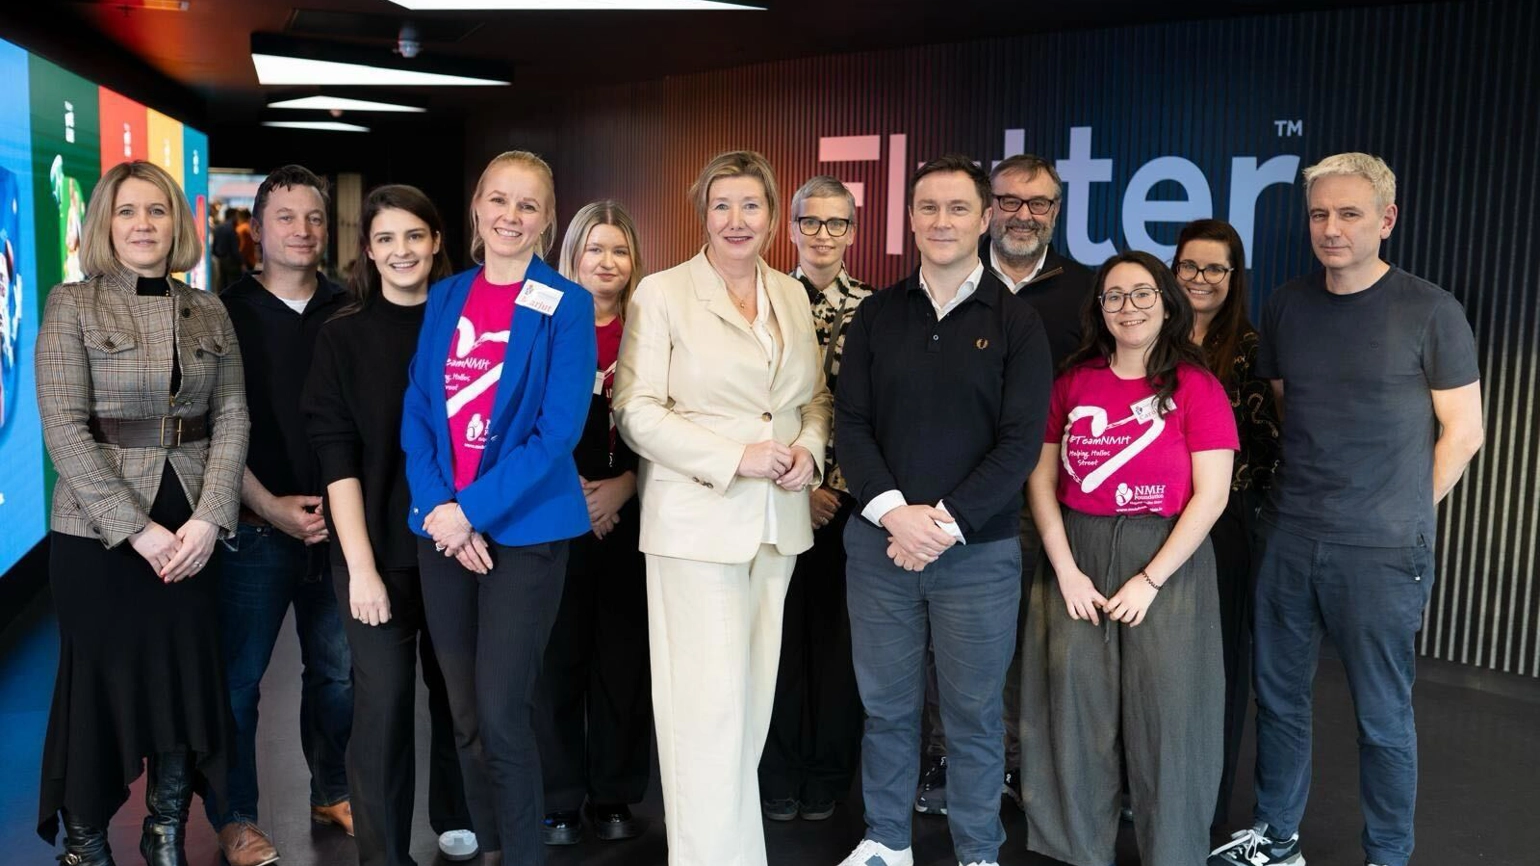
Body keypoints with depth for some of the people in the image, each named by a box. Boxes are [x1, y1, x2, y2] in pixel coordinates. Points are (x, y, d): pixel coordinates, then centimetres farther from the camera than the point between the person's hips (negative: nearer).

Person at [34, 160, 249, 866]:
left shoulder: (209, 314, 7)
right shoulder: (71, 306, -3)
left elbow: (232, 419, 3)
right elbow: (64, 428, -10)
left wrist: (209, 519, -10)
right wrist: (136, 528, -15)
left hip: (192, 533, 3)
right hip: (97, 535, -3)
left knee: (187, 682, 8)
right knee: (100, 688, 6)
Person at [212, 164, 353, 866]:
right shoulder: (227, 314, 1)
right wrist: (271, 507, -10)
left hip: (338, 521, 2)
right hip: (256, 527, -2)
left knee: (338, 671, 10)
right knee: (238, 677, 4)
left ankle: (331, 793, 28)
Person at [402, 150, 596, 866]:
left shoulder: (565, 306, -5)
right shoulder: (445, 298, 9)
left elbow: (558, 430, -13)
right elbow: (417, 412, 5)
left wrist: (473, 511, -16)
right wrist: (437, 509, -9)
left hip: (524, 530, -4)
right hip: (443, 529, 5)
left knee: (502, 713, -4)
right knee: (464, 715, 12)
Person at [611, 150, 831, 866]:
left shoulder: (792, 297, 12)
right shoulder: (661, 294, -3)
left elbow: (814, 397, 19)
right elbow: (636, 411, -9)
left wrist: (809, 447, -3)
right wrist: (734, 457, -16)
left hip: (778, 520, 5)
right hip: (697, 521, -5)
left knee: (754, 698, 11)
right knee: (710, 703, -5)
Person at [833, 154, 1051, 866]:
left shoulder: (1016, 322, -1)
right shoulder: (877, 314, 6)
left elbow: (1020, 442, -7)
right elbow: (851, 423, 1)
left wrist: (945, 521, -14)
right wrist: (893, 511, -13)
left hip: (980, 551, -2)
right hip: (880, 543, 2)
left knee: (974, 714, 8)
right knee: (885, 705, 12)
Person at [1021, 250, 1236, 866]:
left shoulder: (1195, 386, -4)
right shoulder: (1074, 381, 4)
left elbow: (1211, 495, -8)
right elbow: (1042, 477, 4)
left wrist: (1151, 580, -12)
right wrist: (1065, 570, -5)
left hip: (1166, 560, -2)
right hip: (1077, 557, 3)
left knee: (1164, 712, 4)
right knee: (1077, 709, 8)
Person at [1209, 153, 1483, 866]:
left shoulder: (1430, 311, -7)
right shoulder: (1286, 305, 6)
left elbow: (1463, 431, -1)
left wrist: (1403, 515, 1)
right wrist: (1304, 493, 12)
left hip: (1382, 553, -4)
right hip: (1287, 537, 5)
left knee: (1382, 718, 7)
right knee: (1278, 697, 14)